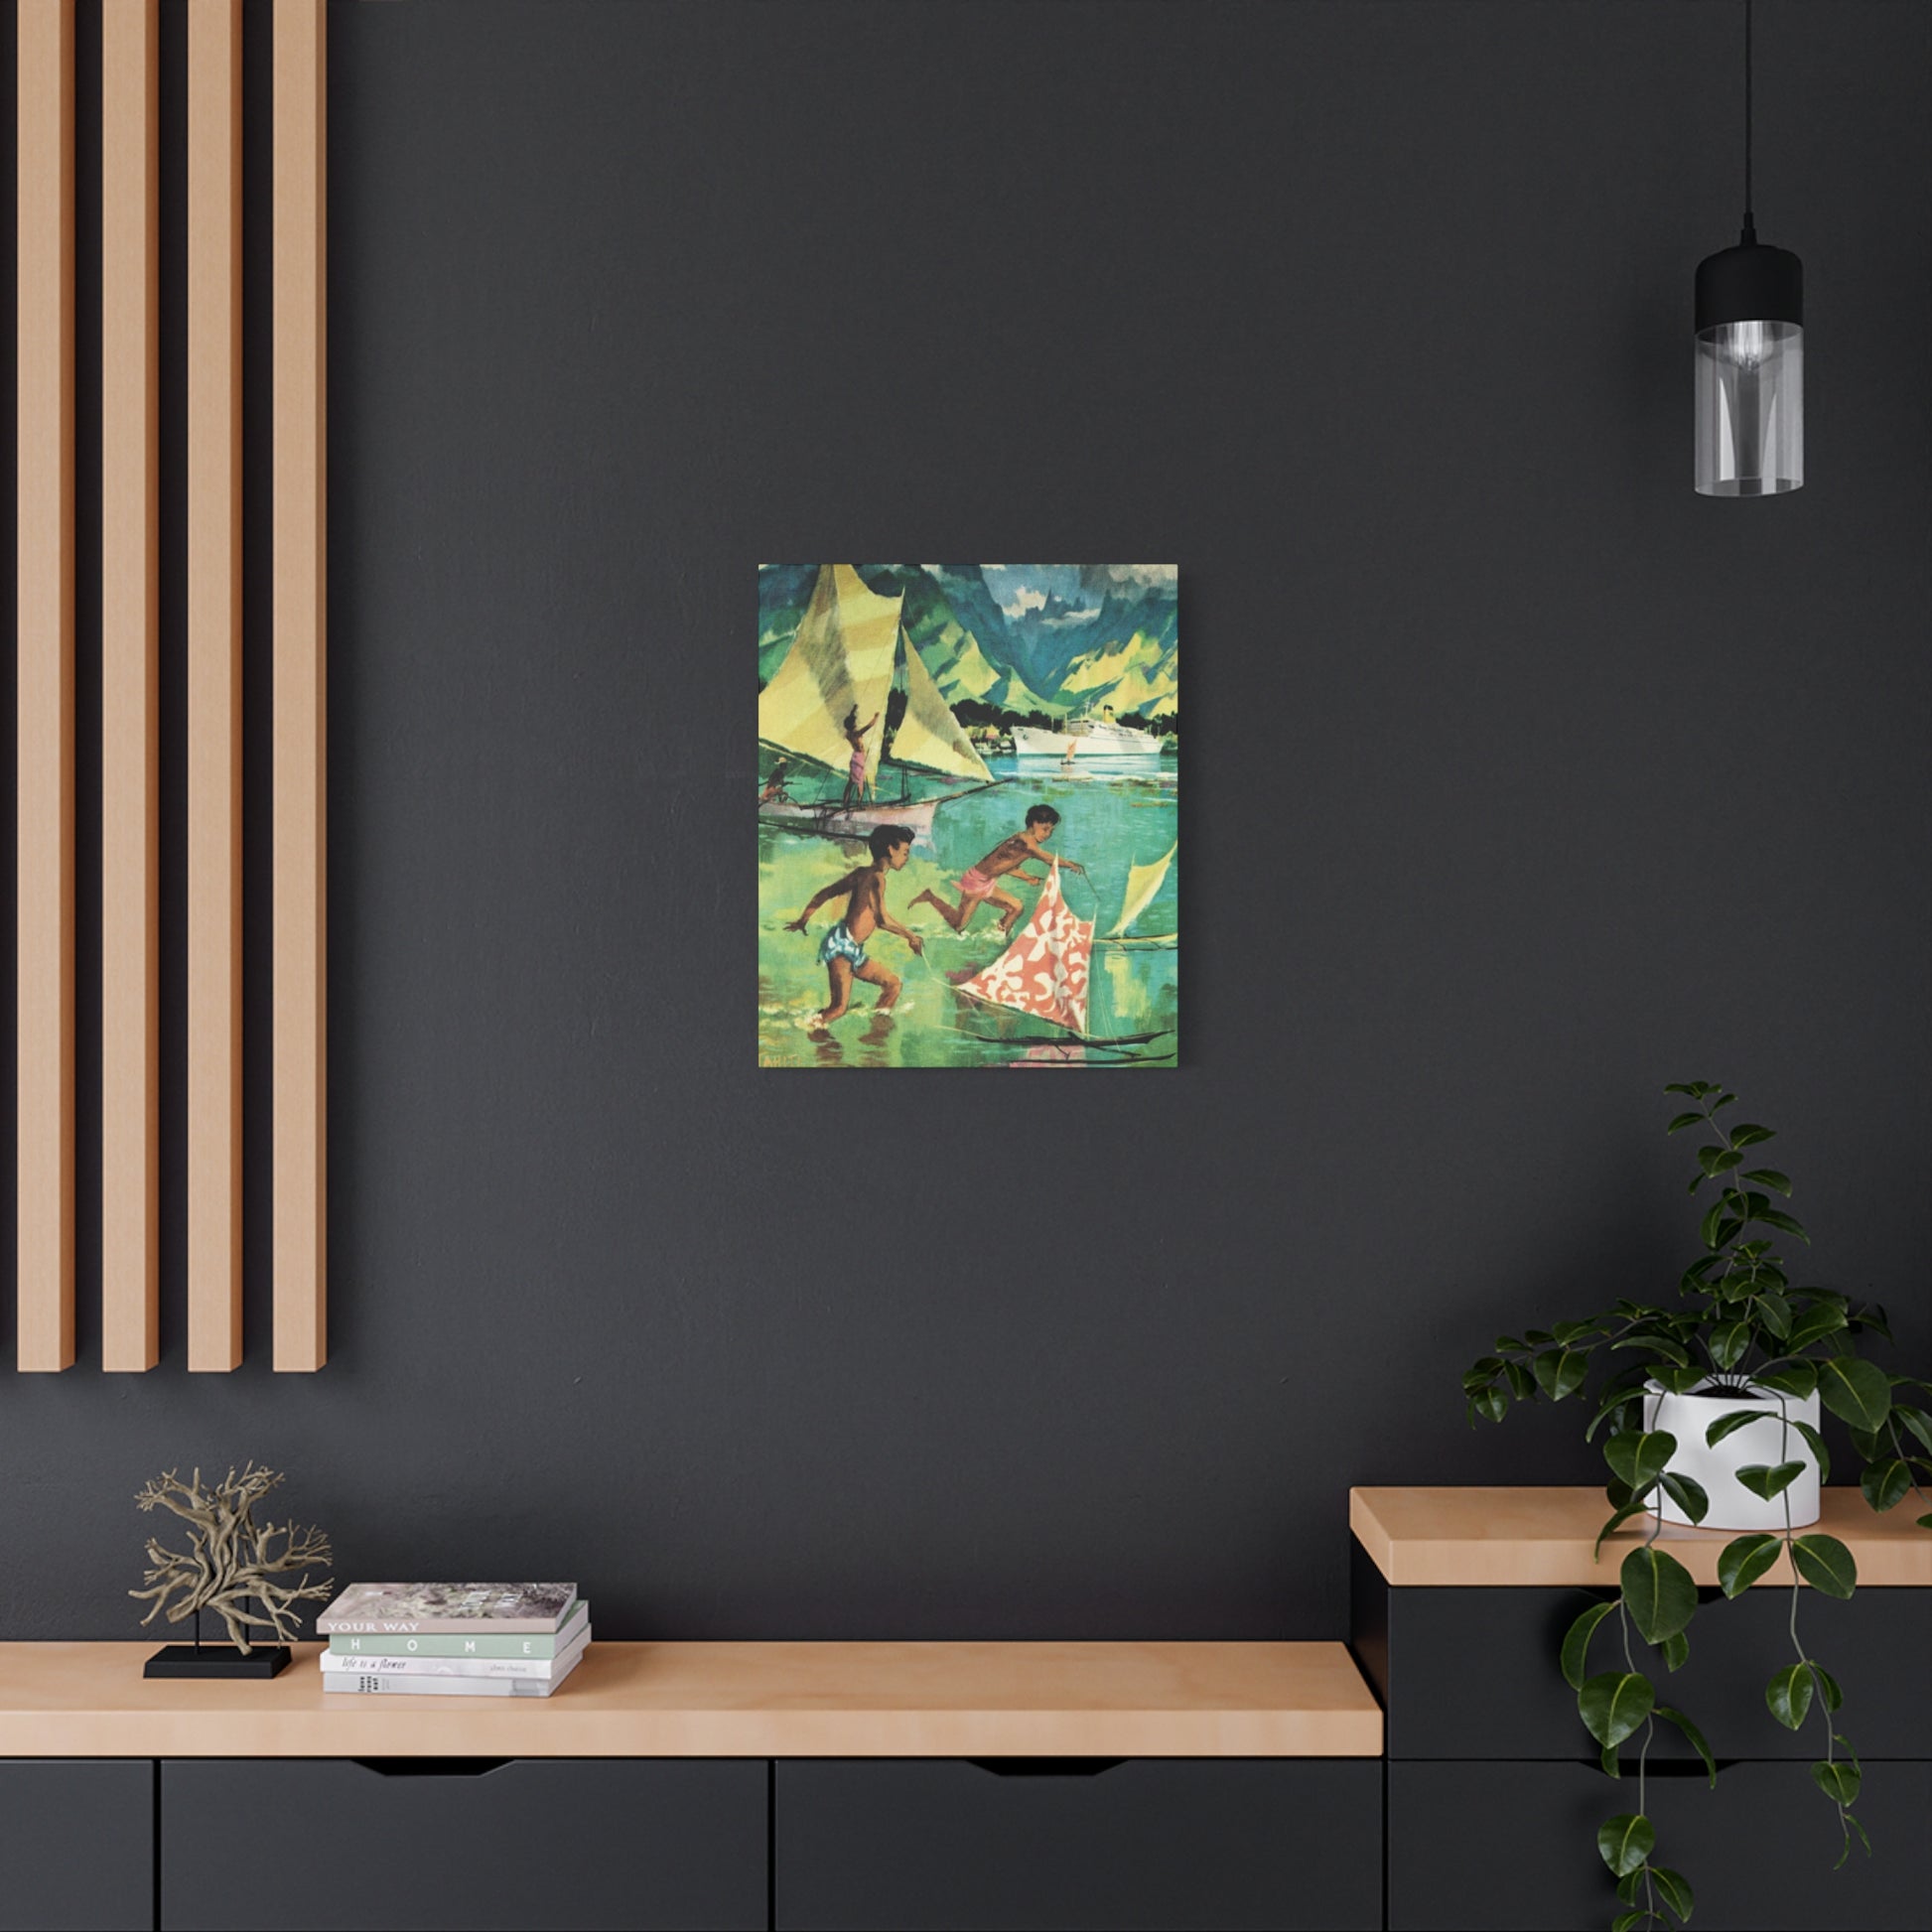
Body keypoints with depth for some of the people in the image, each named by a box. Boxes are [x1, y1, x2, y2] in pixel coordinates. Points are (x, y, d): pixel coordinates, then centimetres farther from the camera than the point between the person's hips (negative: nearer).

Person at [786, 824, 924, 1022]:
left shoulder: (861, 873, 16)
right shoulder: (876, 877, -10)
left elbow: (823, 894, 20)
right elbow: (882, 919, -21)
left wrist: (803, 920, 30)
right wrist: (910, 935, -8)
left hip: (852, 951, 10)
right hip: (841, 945, -10)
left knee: (892, 983, 19)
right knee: (839, 1007, -18)